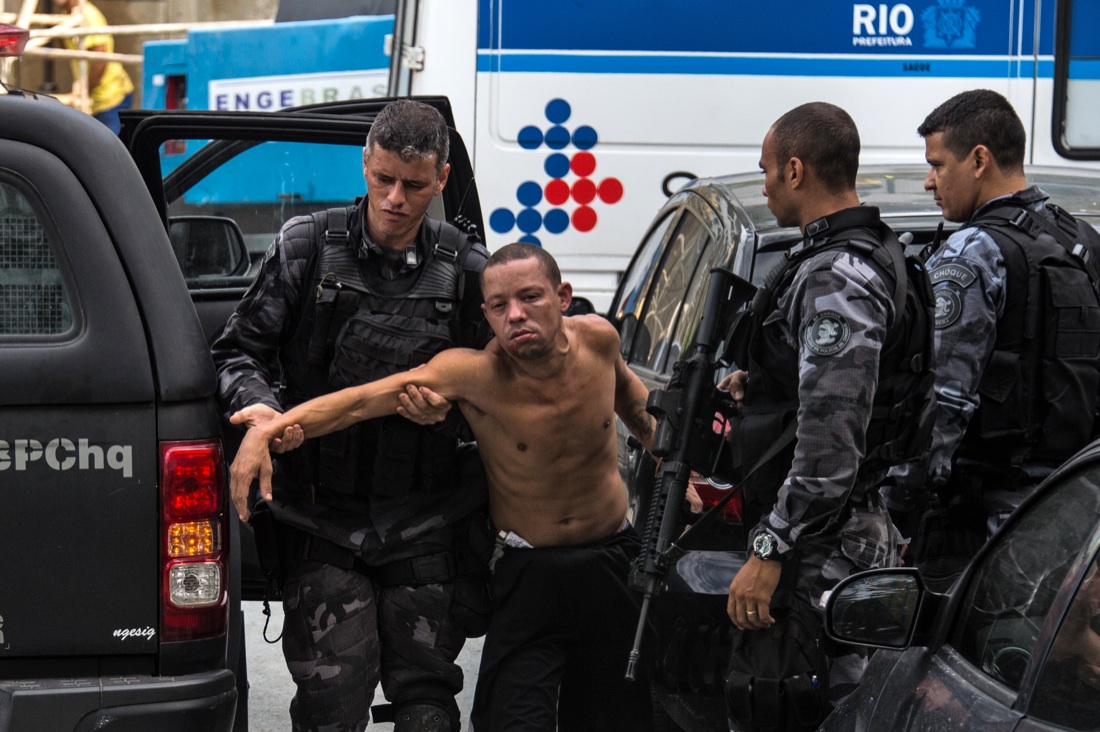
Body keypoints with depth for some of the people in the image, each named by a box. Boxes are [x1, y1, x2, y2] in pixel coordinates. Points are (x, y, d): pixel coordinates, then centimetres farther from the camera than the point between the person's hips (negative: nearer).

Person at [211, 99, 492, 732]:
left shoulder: (467, 270, 3)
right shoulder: (308, 247, 1)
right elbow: (240, 349, 4)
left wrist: (450, 408, -10)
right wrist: (256, 402, -17)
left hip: (424, 526, 1)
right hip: (325, 519, -1)